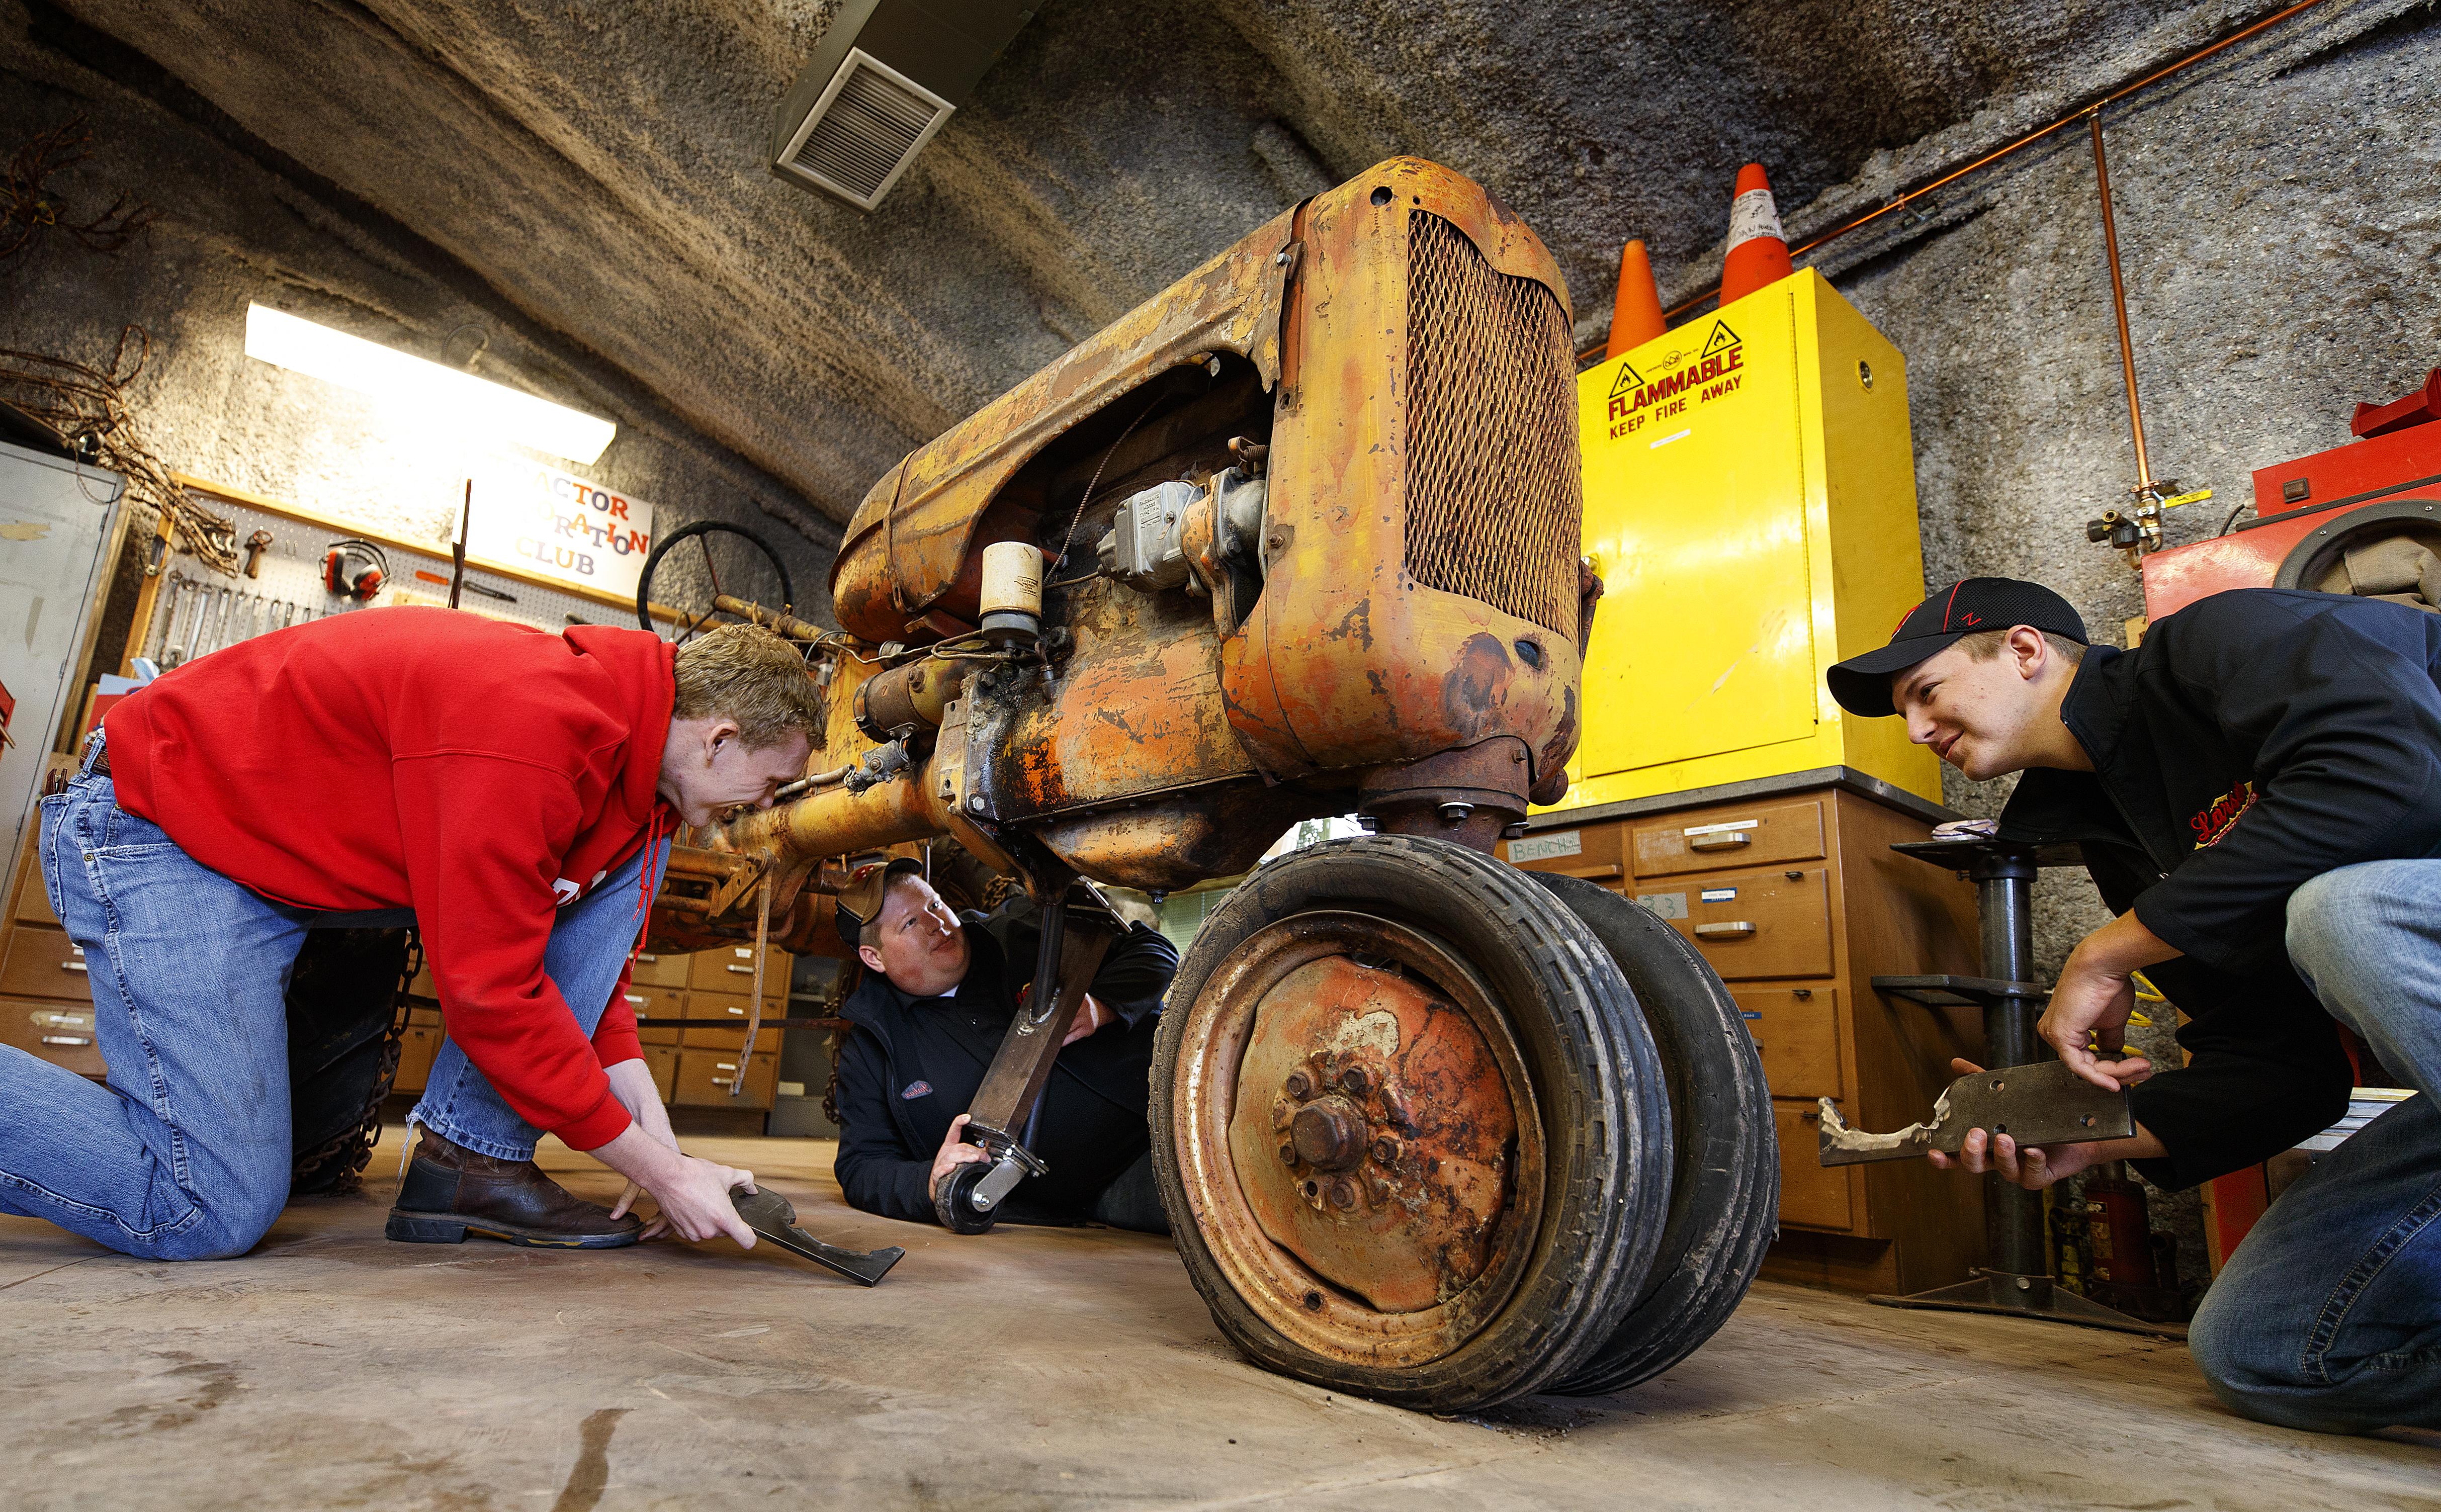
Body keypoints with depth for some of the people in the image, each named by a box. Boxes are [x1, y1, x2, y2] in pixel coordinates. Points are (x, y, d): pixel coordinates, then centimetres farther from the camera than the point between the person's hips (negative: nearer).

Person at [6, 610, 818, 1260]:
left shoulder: (629, 731, -3)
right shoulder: (531, 730, -33)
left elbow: (583, 943, 6)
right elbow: (494, 994, -31)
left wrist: (649, 1117, -4)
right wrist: (661, 1174, -23)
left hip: (312, 839, 9)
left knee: (633, 850, -5)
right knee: (214, 1211, -19)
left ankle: (472, 1156, -6)